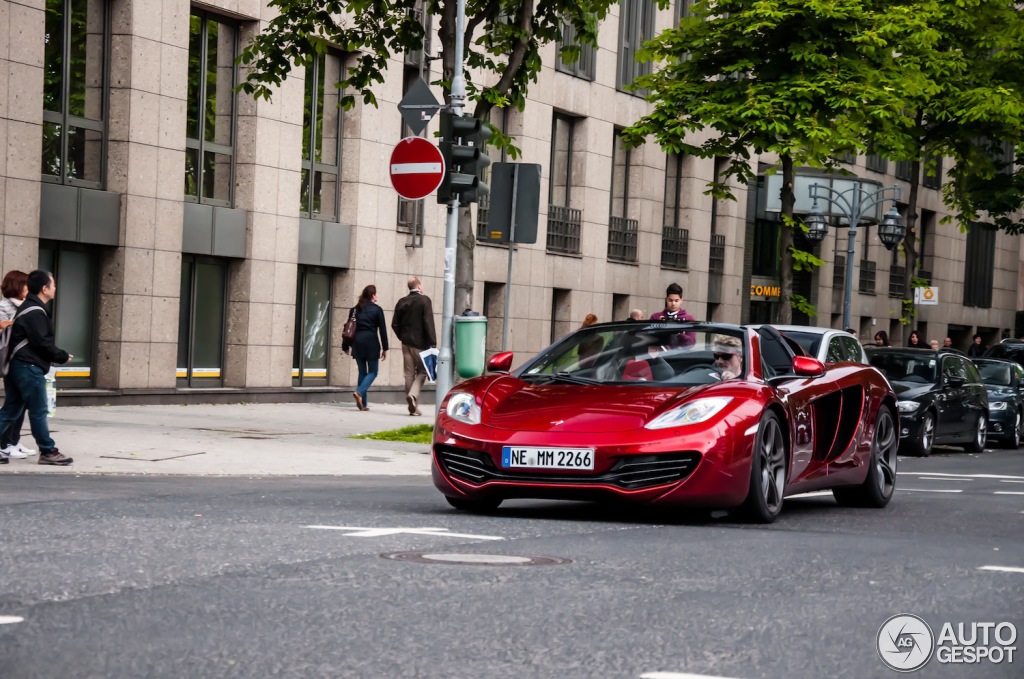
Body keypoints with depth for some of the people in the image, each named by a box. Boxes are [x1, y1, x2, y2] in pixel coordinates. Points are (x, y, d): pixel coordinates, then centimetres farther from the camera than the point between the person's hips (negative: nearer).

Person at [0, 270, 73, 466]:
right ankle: (48, 452, 4)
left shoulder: (28, 308, 18)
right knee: (39, 411, -2)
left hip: (19, 365, 10)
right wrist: (62, 356, -8)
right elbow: (41, 342, -19)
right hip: (29, 367, -10)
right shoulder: (35, 311, -14)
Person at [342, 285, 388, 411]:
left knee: (362, 372, 11)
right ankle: (359, 392, -20)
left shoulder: (355, 309, 10)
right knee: (373, 372, 4)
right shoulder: (377, 309, -1)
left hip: (357, 343, 5)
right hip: (371, 343, -5)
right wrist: (385, 348, 1)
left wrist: (346, 346, 16)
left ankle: (363, 403, 6)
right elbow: (382, 329, -3)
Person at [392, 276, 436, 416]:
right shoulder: (424, 300, -9)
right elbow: (428, 322, -15)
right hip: (421, 342, -5)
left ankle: (413, 407, 9)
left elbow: (395, 324, 7)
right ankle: (413, 394, -21)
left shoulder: (402, 302, 7)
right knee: (422, 371, 4)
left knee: (409, 374, 8)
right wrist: (432, 341, -14)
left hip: (406, 343, 5)